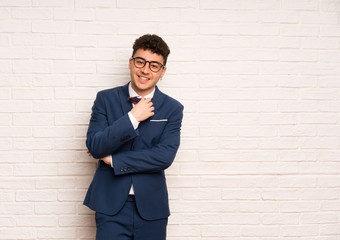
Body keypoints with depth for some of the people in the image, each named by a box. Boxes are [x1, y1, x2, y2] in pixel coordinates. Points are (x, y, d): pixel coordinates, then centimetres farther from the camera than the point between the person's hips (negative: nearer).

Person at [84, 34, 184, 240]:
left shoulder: (172, 109, 1)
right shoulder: (106, 99, 3)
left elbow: (165, 157, -10)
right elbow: (94, 146, -7)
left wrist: (113, 160, -9)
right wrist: (132, 118, -15)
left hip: (151, 208, 1)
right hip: (111, 206, 0)